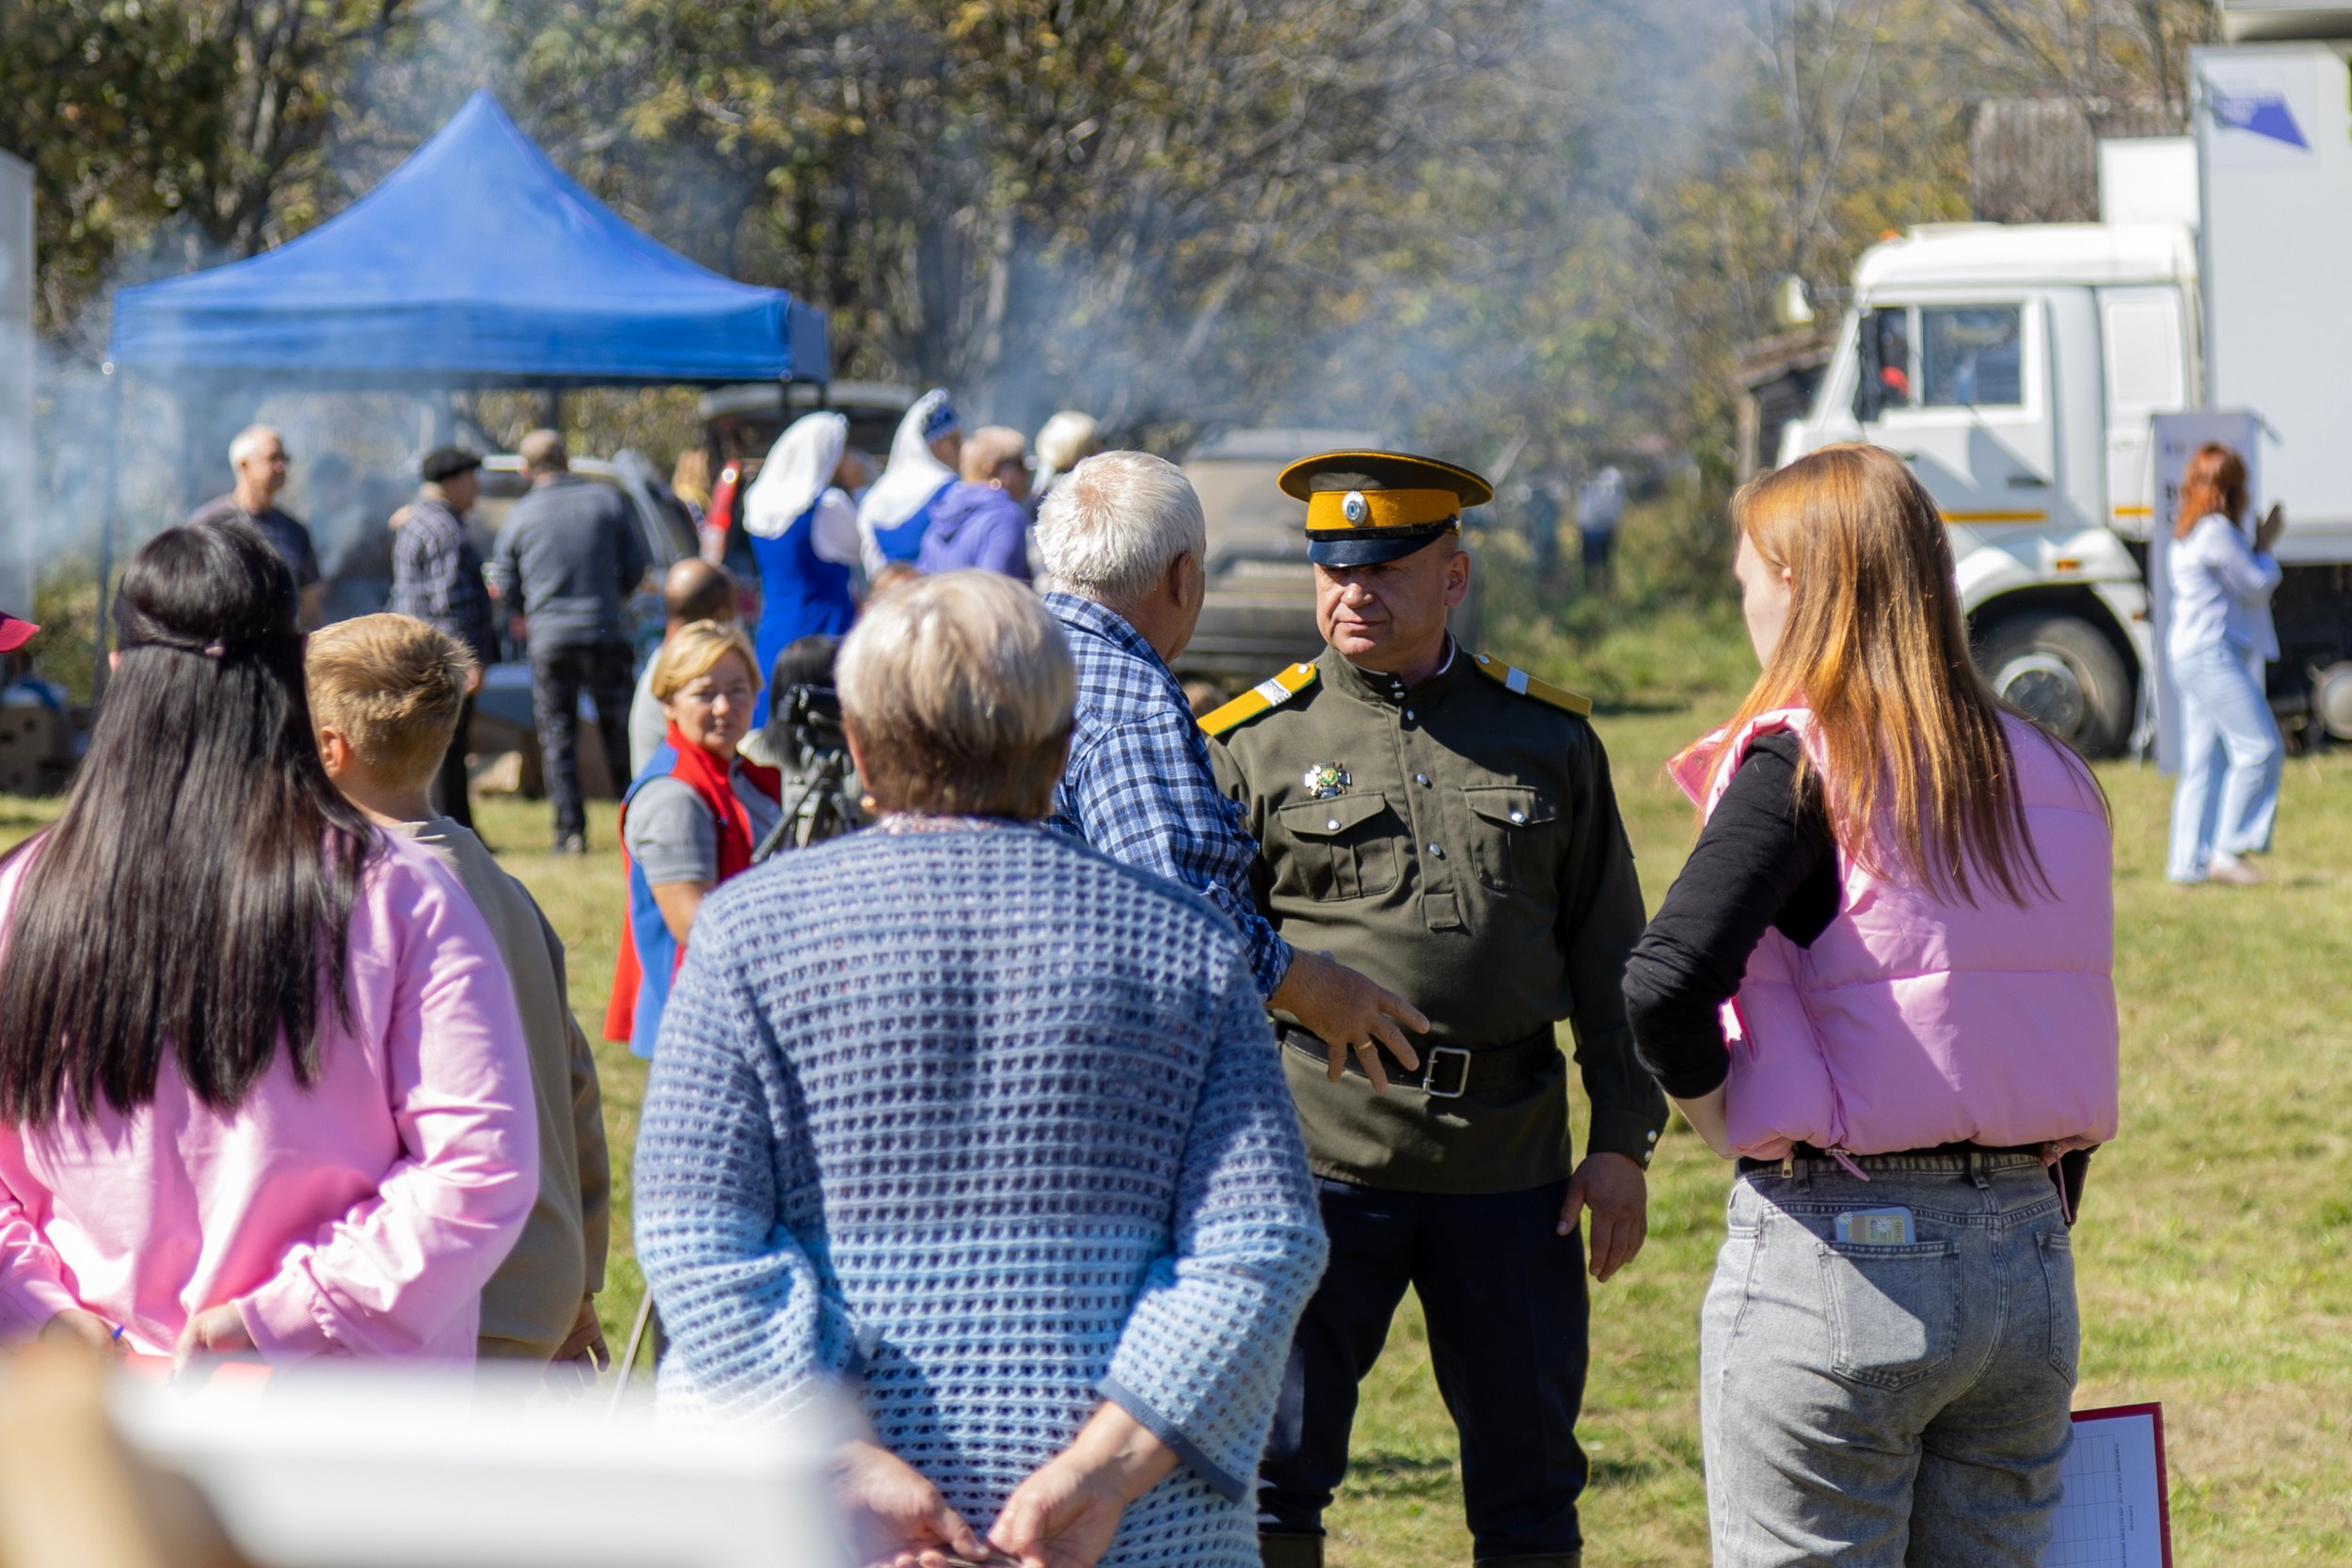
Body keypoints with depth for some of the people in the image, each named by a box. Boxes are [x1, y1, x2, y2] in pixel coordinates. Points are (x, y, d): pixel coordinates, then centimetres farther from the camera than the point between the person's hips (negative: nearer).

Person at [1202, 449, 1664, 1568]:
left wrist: (1623, 1141, 6)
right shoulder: (1252, 745, 4)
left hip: (1510, 1164, 2)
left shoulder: (1550, 737, 11)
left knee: (1530, 1476, 8)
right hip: (1318, 1151, -2)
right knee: (1272, 1462, -2)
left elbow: (1608, 953, 13)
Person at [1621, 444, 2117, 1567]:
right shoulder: (2045, 776, 8)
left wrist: (1715, 1110, -6)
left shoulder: (1800, 766, -10)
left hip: (1842, 1257, -6)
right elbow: (2064, 1053, 12)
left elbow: (1665, 981, -25)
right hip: (2030, 1258, 6)